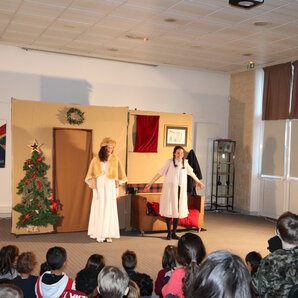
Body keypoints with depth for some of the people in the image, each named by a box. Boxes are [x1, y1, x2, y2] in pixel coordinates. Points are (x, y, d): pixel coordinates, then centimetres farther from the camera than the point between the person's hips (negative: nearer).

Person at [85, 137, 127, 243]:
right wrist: (94, 190, -11)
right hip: (99, 187, -1)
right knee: (99, 210, 2)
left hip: (110, 187, 1)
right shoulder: (96, 160, -4)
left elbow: (117, 175, 4)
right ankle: (99, 234, 12)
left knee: (109, 210, 1)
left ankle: (108, 234, 6)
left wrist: (117, 189, 1)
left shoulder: (115, 159, 0)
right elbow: (93, 176, -5)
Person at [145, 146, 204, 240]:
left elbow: (191, 172, 26)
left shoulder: (185, 162, 9)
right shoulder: (170, 162, -3)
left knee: (178, 211, 4)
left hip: (181, 189, 4)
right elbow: (160, 173, -3)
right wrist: (150, 183, -7)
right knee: (169, 210, -1)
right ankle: (169, 233, 10)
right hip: (170, 188, -4)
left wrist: (198, 182, 39)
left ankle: (174, 233, 14)